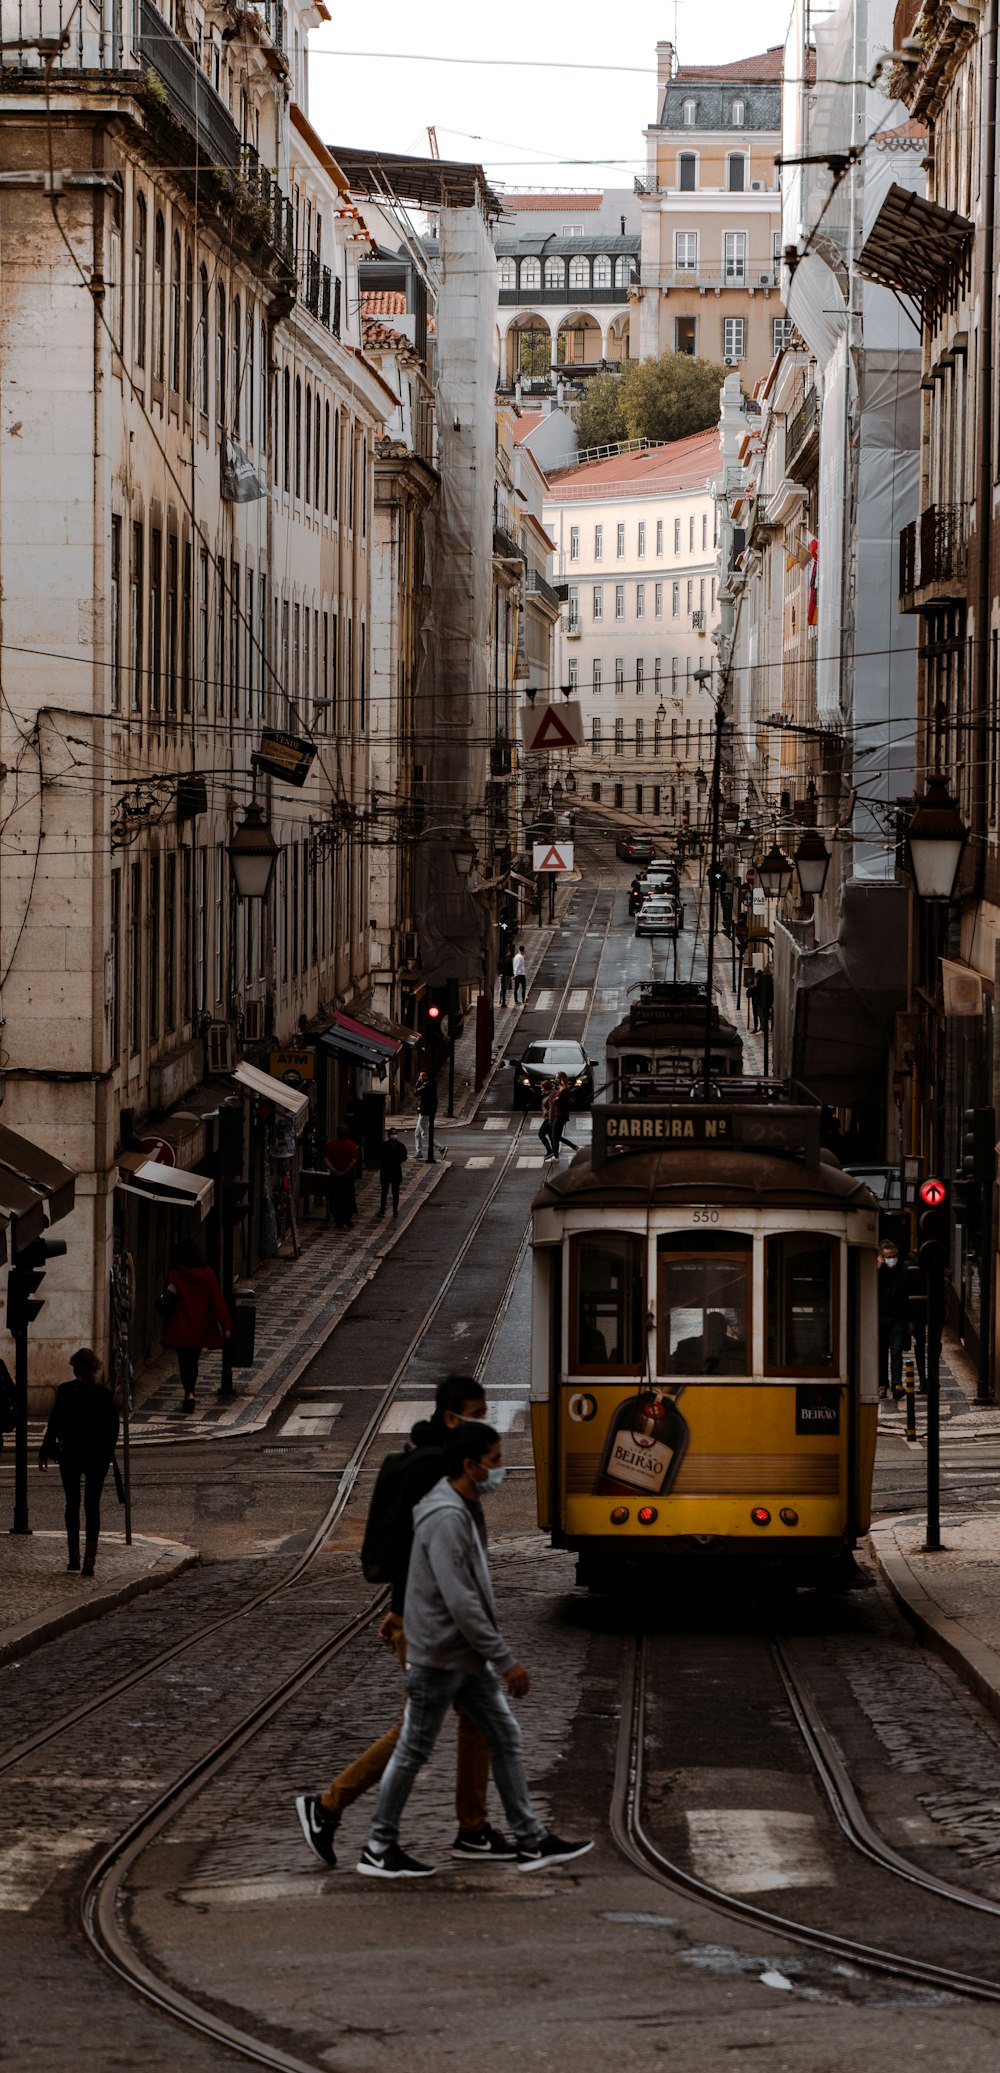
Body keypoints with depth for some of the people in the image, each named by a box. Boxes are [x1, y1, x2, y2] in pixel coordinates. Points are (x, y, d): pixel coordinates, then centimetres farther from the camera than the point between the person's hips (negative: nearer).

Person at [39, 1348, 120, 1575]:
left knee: (72, 1503, 13)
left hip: (71, 1454, -1)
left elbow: (55, 1422, -6)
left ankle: (74, 1556, 11)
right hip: (98, 1454, 1)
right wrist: (108, 1453, 10)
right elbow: (113, 1427, 0)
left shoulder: (65, 1391, -8)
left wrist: (45, 1451, 3)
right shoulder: (104, 1394, -4)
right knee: (92, 1505, 3)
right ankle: (89, 1559, -5)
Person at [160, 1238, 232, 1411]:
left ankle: (189, 1393, -13)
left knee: (184, 1362, 4)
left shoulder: (175, 1275, -10)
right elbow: (218, 1301, -6)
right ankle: (190, 1394, 22)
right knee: (193, 1361, 18)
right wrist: (226, 1325, -2)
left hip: (180, 1329, -2)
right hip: (200, 1329, 2)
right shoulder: (207, 1275, -6)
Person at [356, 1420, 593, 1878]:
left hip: (467, 1658, 10)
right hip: (438, 1656, -10)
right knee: (413, 1750, 2)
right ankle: (379, 1848, 13)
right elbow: (461, 1603, -27)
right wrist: (506, 1660, -24)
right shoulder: (446, 1519, -24)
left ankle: (531, 1840, 13)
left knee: (505, 1738, 9)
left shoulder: (467, 1509, 9)